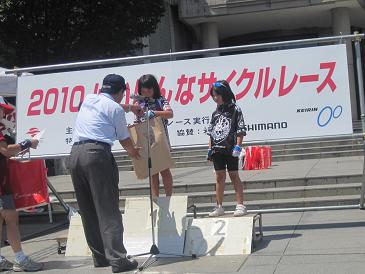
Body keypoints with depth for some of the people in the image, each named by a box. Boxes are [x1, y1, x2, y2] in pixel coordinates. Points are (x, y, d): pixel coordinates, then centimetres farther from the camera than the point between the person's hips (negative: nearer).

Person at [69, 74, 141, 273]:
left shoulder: (88, 99, 20)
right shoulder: (115, 108, 2)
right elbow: (124, 139, 12)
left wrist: (130, 108, 56)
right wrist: (133, 152, 33)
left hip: (75, 153, 7)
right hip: (97, 154, -7)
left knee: (88, 210, 10)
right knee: (108, 210, -7)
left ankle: (99, 257, 13)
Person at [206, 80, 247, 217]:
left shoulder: (235, 109, -2)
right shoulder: (215, 112, 14)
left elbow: (241, 130, -6)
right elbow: (211, 132, 17)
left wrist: (238, 146, -13)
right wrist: (210, 149, 11)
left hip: (230, 149, -5)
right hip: (217, 149, 5)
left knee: (234, 175, -2)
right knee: (220, 177, 8)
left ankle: (240, 205, 1)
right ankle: (219, 207, 12)